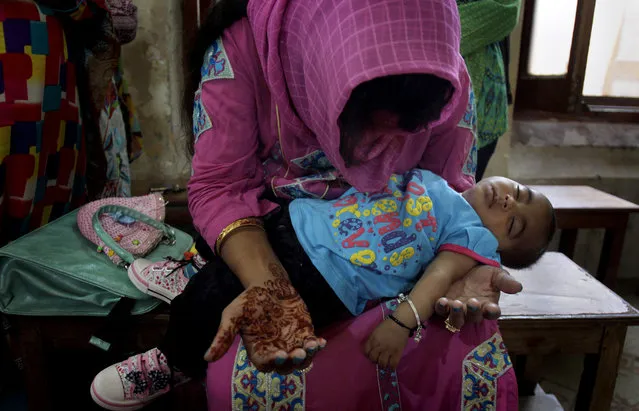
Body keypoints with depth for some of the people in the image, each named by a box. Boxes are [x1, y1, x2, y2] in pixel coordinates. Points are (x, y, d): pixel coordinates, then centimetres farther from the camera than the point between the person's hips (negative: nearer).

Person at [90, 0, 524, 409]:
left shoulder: (444, 77, -22)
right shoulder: (242, 48, -29)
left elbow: (452, 186, -12)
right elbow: (219, 185, -26)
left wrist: (460, 265, -33)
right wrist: (269, 288, -42)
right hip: (270, 218, 1)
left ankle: (177, 363, 11)